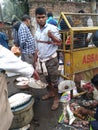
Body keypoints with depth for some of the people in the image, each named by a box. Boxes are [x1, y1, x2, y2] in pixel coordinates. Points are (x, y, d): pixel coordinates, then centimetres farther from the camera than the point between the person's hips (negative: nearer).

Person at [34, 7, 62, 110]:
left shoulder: (52, 28, -15)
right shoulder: (37, 29, 5)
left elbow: (59, 43, -15)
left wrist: (52, 36, -34)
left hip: (51, 59, -6)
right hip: (42, 59, 6)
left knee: (54, 80, 4)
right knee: (47, 78, 21)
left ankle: (56, 98, 20)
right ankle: (51, 92, 40)